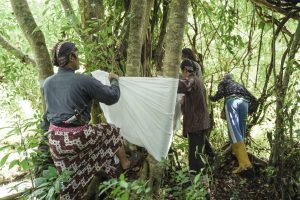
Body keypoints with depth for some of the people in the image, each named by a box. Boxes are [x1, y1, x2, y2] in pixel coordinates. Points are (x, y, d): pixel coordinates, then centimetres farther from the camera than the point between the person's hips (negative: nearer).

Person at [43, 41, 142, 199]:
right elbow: (112, 97, -6)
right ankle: (126, 164, 41)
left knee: (70, 178, 21)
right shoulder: (84, 80, -15)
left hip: (55, 138, 5)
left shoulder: (48, 83, 4)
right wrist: (114, 80, 13)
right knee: (111, 131, 22)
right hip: (77, 136, -5)